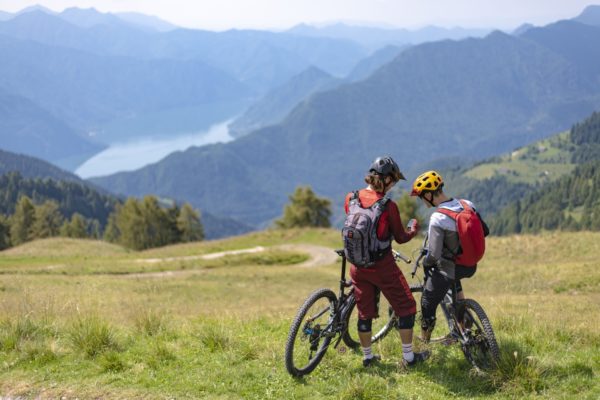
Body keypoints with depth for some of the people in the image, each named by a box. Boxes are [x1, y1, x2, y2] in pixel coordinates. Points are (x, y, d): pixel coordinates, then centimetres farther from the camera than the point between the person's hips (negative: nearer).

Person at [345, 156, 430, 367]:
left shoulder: (351, 199, -4)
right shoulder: (388, 206, -17)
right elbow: (401, 237, -6)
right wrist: (414, 229, 13)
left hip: (358, 266, 5)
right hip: (383, 266, -5)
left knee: (364, 311, 16)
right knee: (406, 306, 10)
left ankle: (367, 356, 24)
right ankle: (409, 356, 13)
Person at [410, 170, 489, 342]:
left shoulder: (437, 218, -25)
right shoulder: (468, 205, -5)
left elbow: (434, 255, -26)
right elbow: (484, 231, 6)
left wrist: (425, 262, -4)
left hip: (448, 270, -6)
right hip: (471, 266, 7)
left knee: (427, 306, 11)